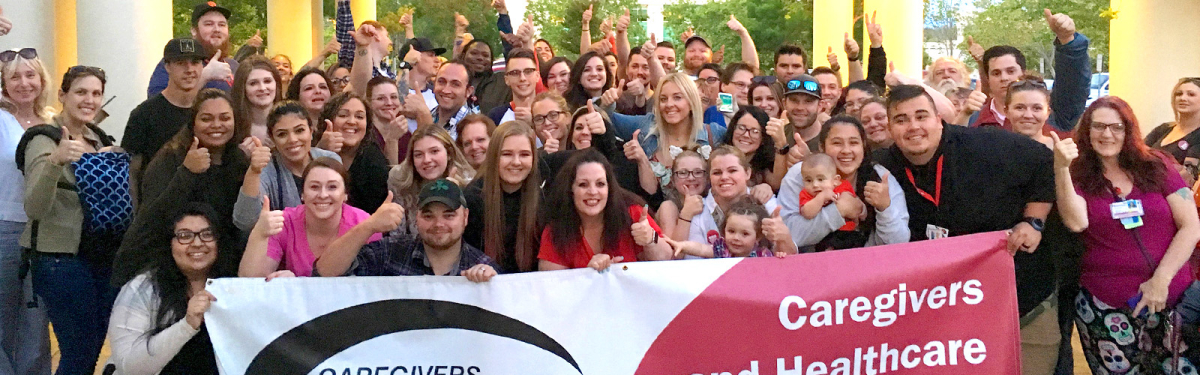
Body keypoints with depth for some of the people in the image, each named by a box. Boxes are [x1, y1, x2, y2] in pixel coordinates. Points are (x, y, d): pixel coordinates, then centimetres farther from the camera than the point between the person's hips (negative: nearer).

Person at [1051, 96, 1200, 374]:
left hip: (1173, 298, 1)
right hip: (1106, 308, -1)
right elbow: (1076, 223, -18)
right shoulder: (1077, 176, 1)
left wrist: (1161, 279, -9)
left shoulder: (1156, 165, 4)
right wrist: (1060, 168, -27)